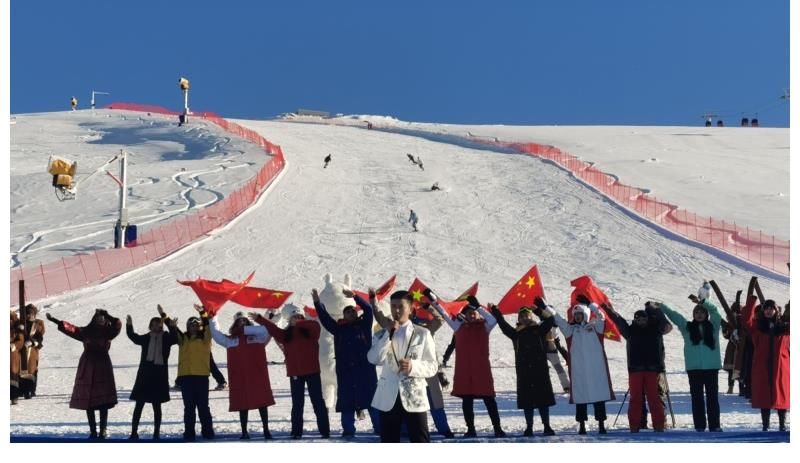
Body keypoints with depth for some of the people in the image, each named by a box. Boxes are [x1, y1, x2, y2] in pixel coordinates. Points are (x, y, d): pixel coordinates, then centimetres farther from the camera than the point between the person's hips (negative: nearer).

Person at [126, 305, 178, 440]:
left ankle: (156, 433, 10)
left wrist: (164, 316, -24)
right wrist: (129, 325, -18)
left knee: (157, 405, 5)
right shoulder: (146, 338, 8)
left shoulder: (167, 338, 2)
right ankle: (134, 432, 4)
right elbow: (133, 337, 1)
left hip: (160, 374, -1)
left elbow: (174, 334, -14)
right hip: (145, 374, 1)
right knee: (139, 404, 1)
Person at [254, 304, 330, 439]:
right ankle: (296, 432, 12)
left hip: (312, 371, -2)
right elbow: (272, 328, -4)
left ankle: (325, 431, 5)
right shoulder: (286, 334, 6)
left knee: (318, 402, 2)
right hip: (295, 373, 2)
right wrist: (258, 319, -15)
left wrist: (299, 323, -29)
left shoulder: (311, 331, 1)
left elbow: (315, 325, -19)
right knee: (297, 404, 7)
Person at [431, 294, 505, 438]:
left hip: (481, 368, -2)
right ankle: (470, 429, 12)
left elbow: (493, 320, -17)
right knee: (466, 400, 5)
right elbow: (445, 316, 8)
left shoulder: (484, 326, 3)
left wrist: (478, 306, -23)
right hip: (464, 369, 2)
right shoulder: (460, 326, 9)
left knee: (488, 399, -2)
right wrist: (434, 301, -1)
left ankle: (497, 428, 0)